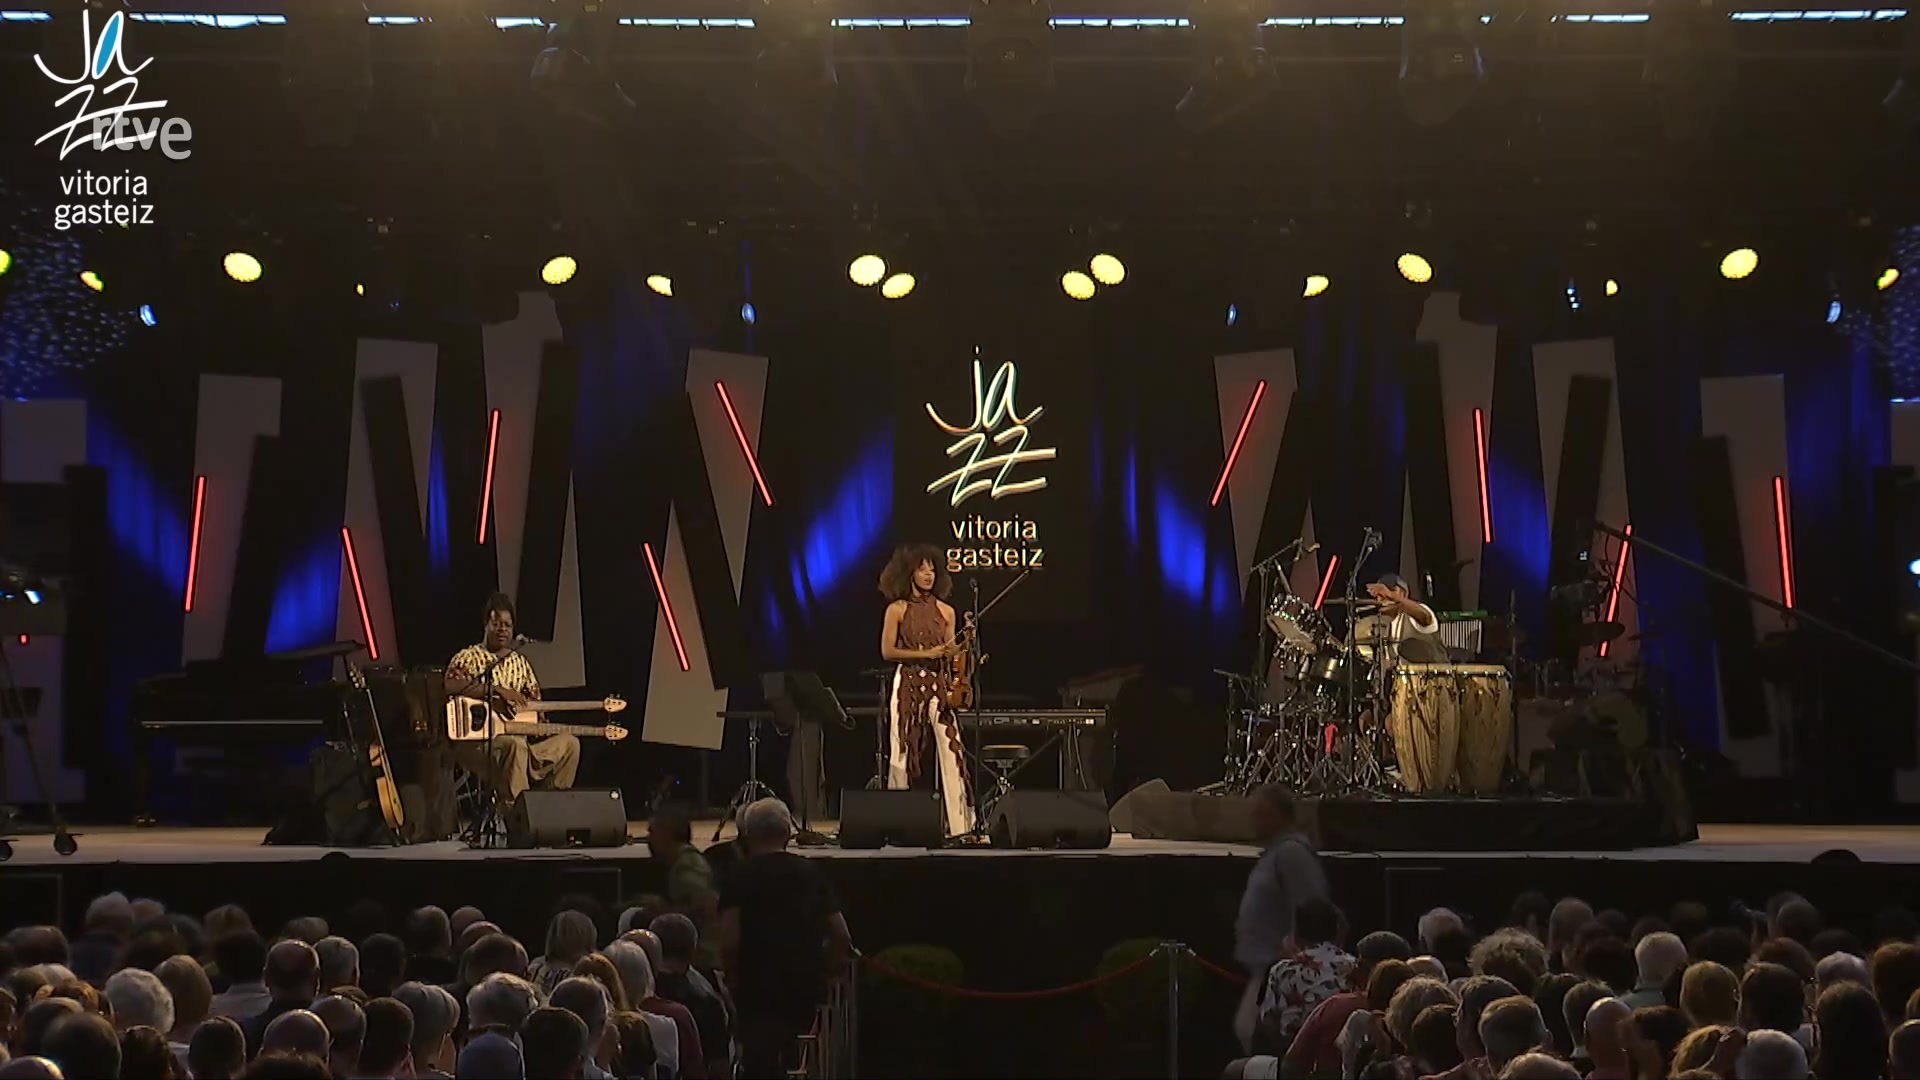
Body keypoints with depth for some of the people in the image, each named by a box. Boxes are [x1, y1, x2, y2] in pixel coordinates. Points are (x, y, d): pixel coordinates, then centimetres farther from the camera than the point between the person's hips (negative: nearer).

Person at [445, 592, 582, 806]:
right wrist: (498, 690, -24)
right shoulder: (469, 657, -1)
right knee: (514, 745, -38)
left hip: (519, 739, 7)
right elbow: (450, 685, -21)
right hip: (476, 743, -7)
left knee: (569, 743, -4)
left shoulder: (520, 663, 19)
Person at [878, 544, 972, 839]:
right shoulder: (897, 610, 1)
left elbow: (950, 653, 13)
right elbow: (887, 651, -3)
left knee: (950, 750, -9)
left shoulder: (945, 611, 10)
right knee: (907, 753, 0)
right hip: (908, 685, -2)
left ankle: (958, 823, -9)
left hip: (939, 685, 2)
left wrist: (959, 649, -9)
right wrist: (925, 653, -11)